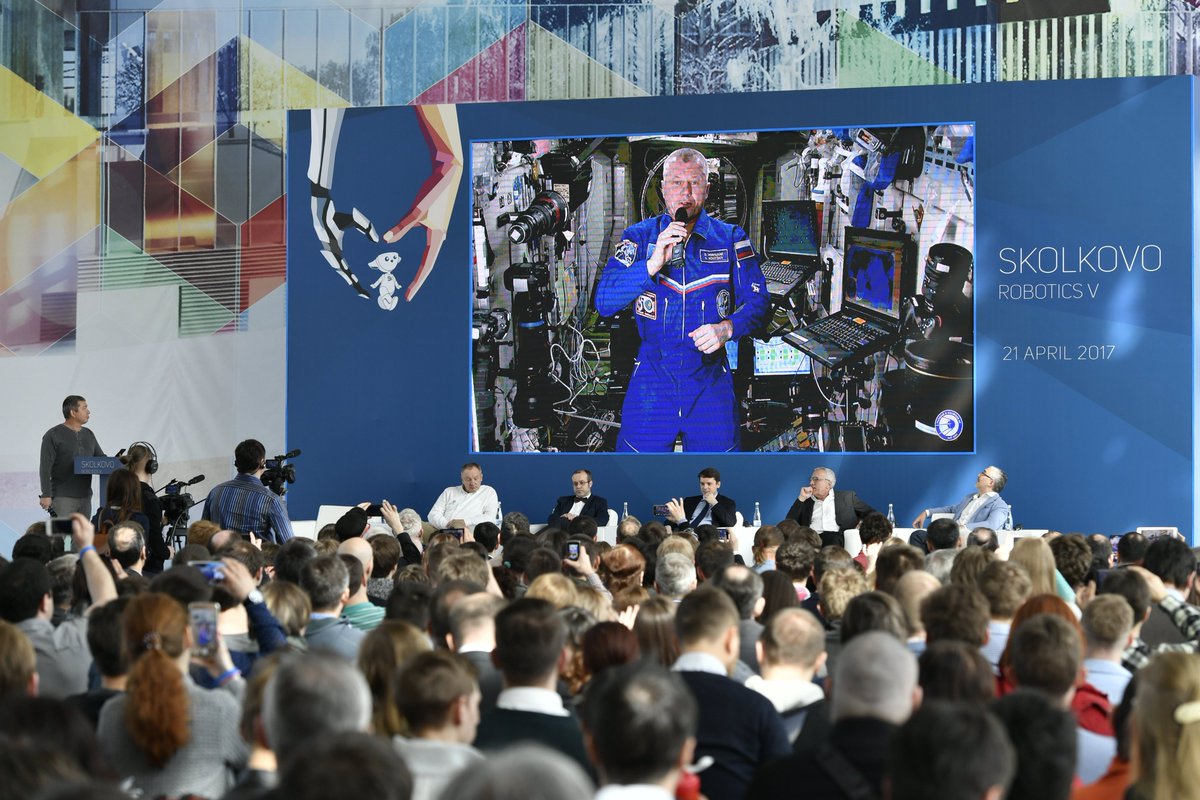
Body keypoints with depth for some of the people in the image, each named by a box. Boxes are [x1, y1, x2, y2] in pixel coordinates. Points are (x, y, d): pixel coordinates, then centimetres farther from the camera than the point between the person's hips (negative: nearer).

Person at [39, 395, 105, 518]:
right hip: (62, 498, -6)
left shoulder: (89, 435, 14)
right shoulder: (53, 435, -5)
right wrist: (46, 495, -16)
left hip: (85, 497, 6)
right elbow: (45, 468, -9)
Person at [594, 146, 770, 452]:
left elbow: (758, 301, 3)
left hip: (711, 382, 0)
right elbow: (603, 302, -8)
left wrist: (728, 328, -18)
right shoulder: (639, 237, 2)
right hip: (651, 378, 0)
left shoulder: (730, 238, 4)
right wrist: (652, 265, -22)